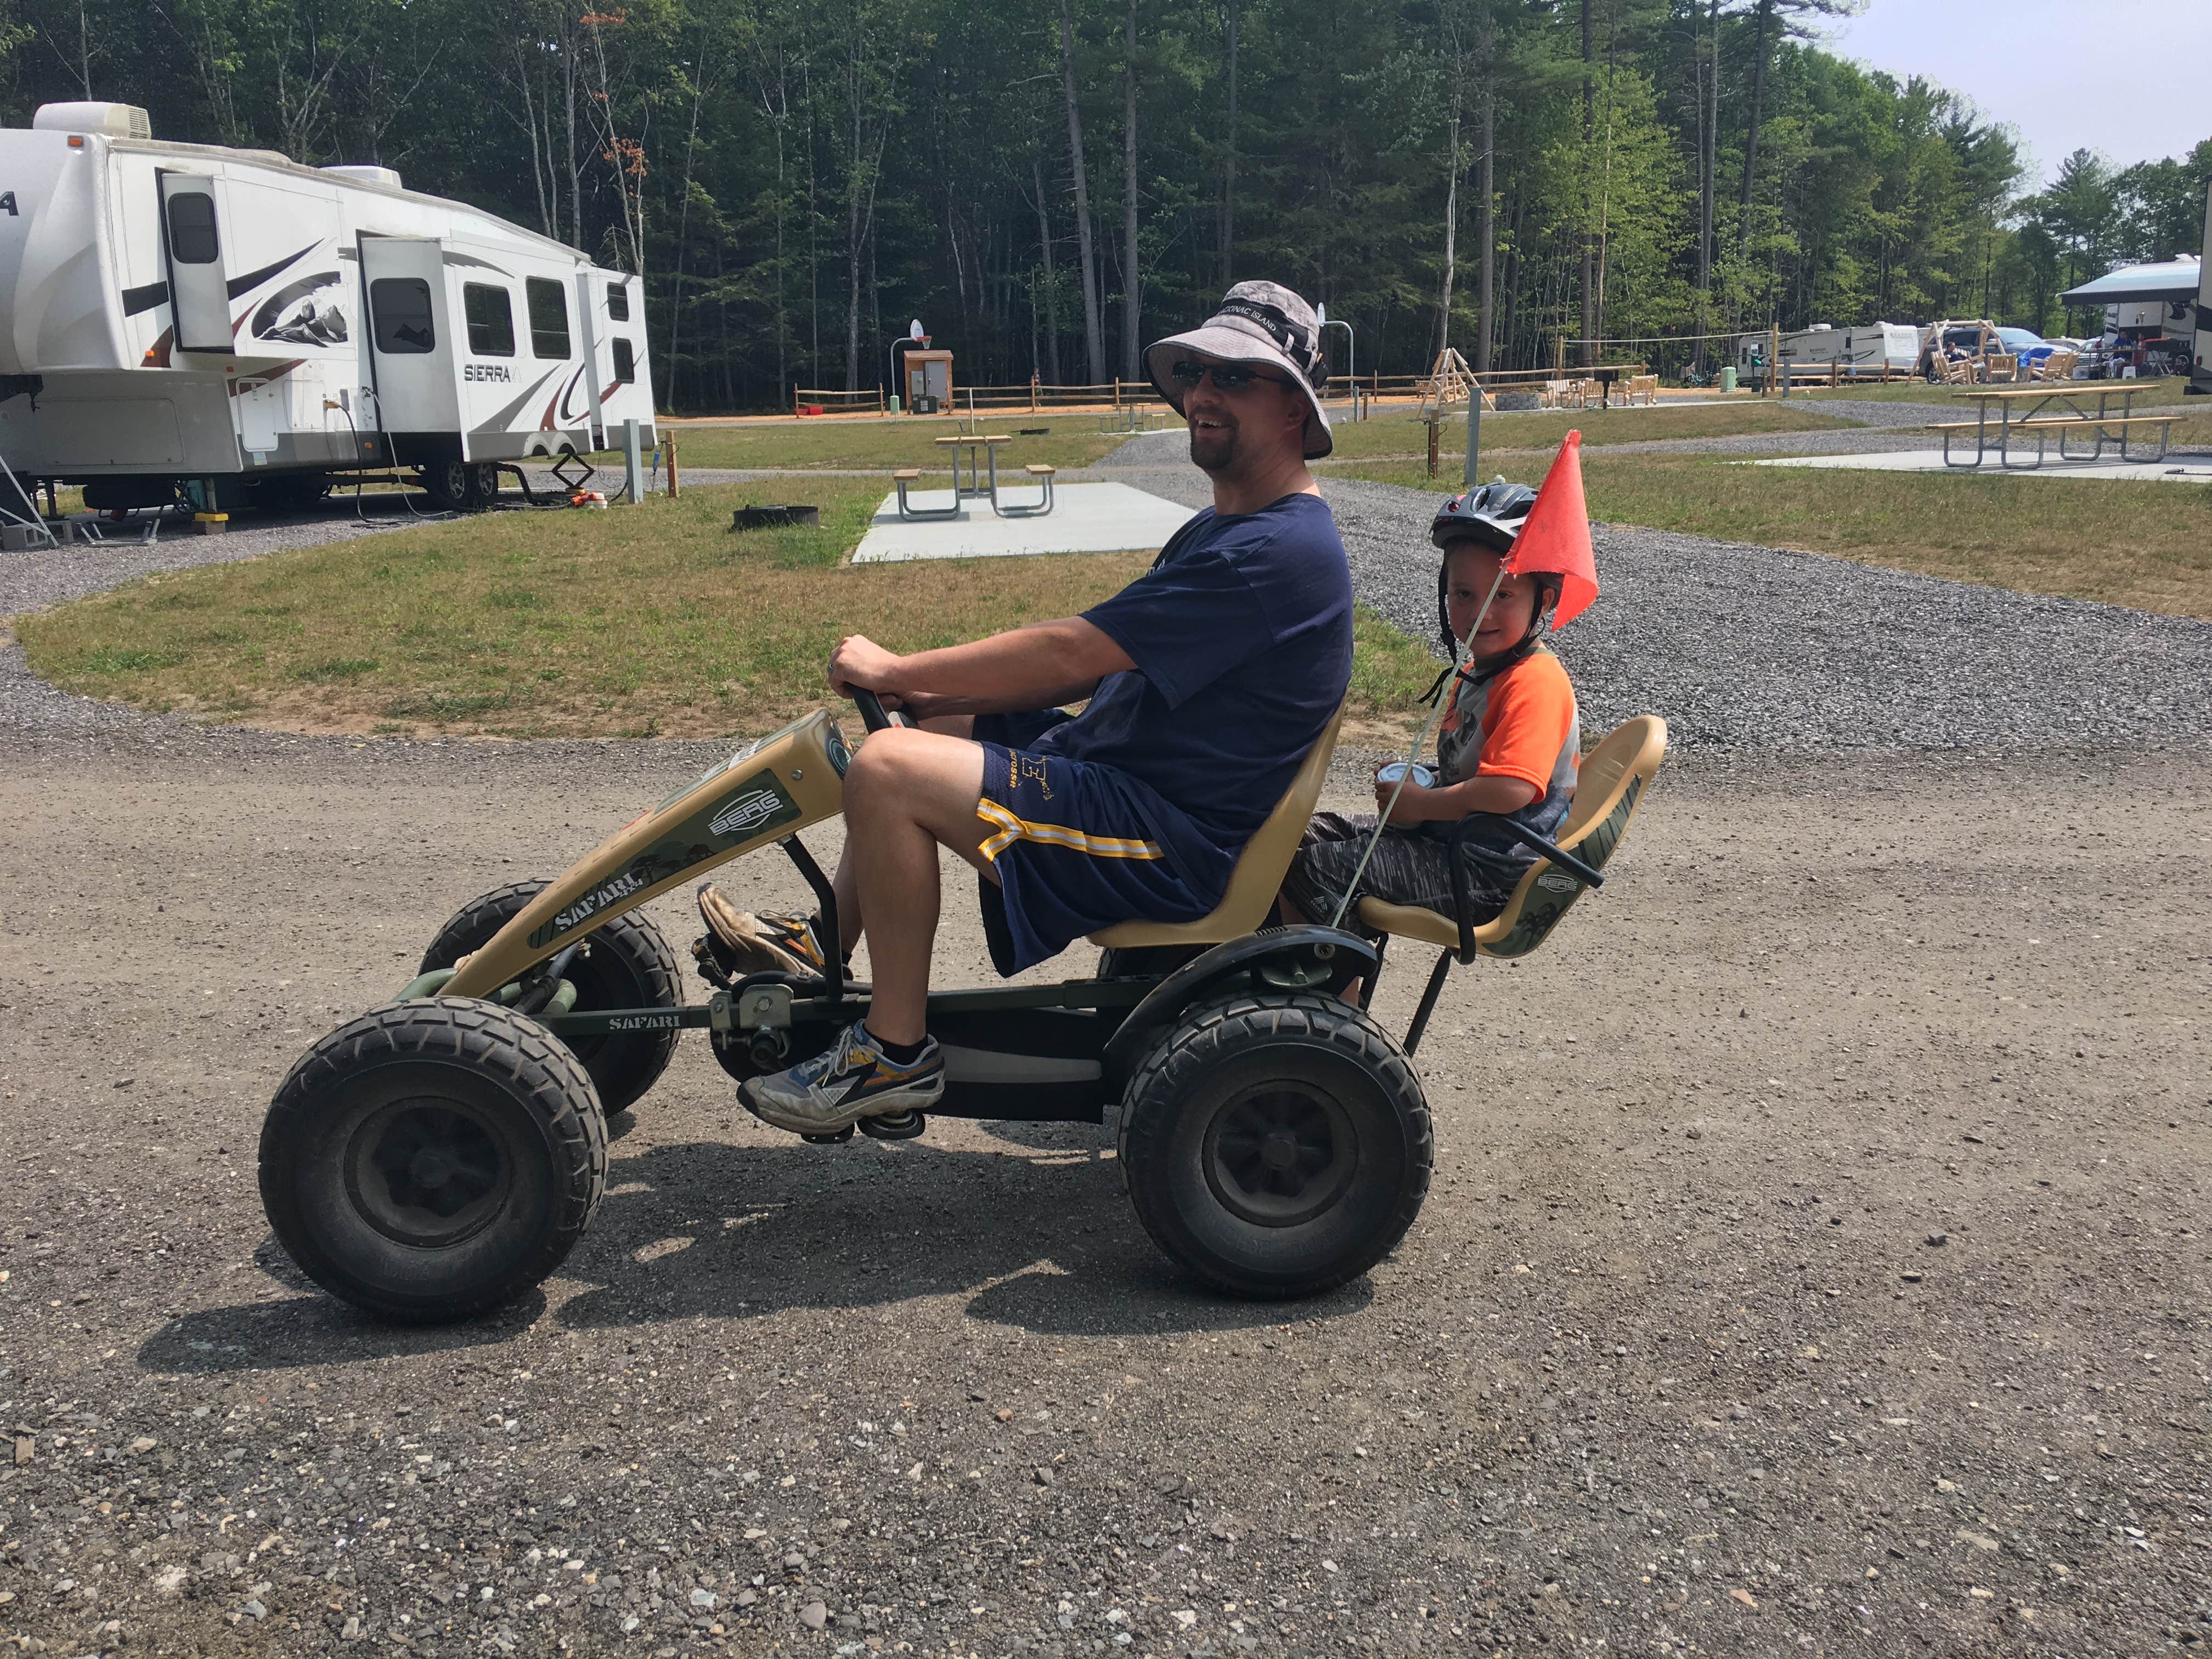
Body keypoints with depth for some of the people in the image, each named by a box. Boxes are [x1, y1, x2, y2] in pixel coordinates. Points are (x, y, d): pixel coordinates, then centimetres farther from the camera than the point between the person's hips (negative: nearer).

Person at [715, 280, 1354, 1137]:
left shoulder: (1280, 549, -20)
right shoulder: (1219, 530, 15)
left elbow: (1070, 653, -22)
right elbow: (1092, 666, 14)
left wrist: (894, 671, -12)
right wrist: (929, 691, 3)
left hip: (1173, 840, -11)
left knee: (887, 772, -21)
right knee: (915, 734, 16)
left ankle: (897, 1051, -9)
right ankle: (827, 944, 21)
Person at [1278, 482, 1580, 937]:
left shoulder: (1536, 682, -20)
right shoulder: (1475, 674, 14)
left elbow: (1510, 790, -30)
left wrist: (1421, 802, -17)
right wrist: (1411, 781, 5)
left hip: (1489, 873, -11)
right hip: (1444, 832, 11)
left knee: (1318, 868, -16)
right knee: (1310, 833, 11)